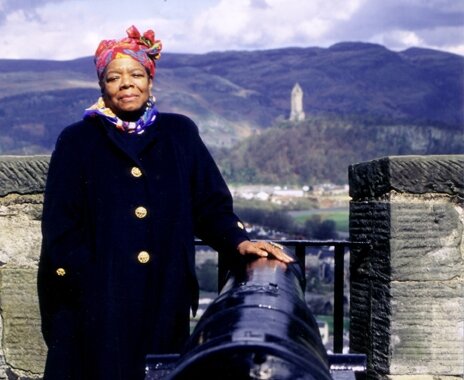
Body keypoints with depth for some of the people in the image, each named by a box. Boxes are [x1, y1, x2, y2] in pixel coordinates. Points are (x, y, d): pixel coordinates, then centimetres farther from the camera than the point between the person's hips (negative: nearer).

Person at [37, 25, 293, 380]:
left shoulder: (180, 134, 9)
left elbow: (210, 203, 7)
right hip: (99, 301, -1)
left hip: (166, 297, 2)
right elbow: (61, 227, 0)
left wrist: (238, 241, -11)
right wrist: (84, 285, -11)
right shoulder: (77, 141, 4)